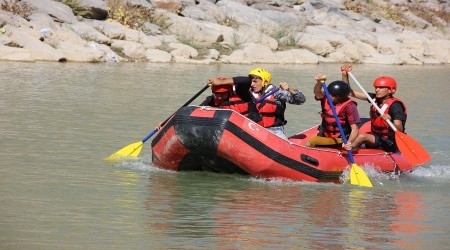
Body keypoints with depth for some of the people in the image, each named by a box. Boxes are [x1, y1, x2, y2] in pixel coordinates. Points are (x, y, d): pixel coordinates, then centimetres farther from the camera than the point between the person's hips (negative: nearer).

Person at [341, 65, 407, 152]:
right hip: (376, 138, 8)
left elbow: (400, 129, -24)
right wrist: (345, 74, -5)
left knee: (362, 136, -26)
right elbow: (350, 92, 7)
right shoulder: (374, 98, 4)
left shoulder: (395, 105, -16)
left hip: (390, 144, -8)